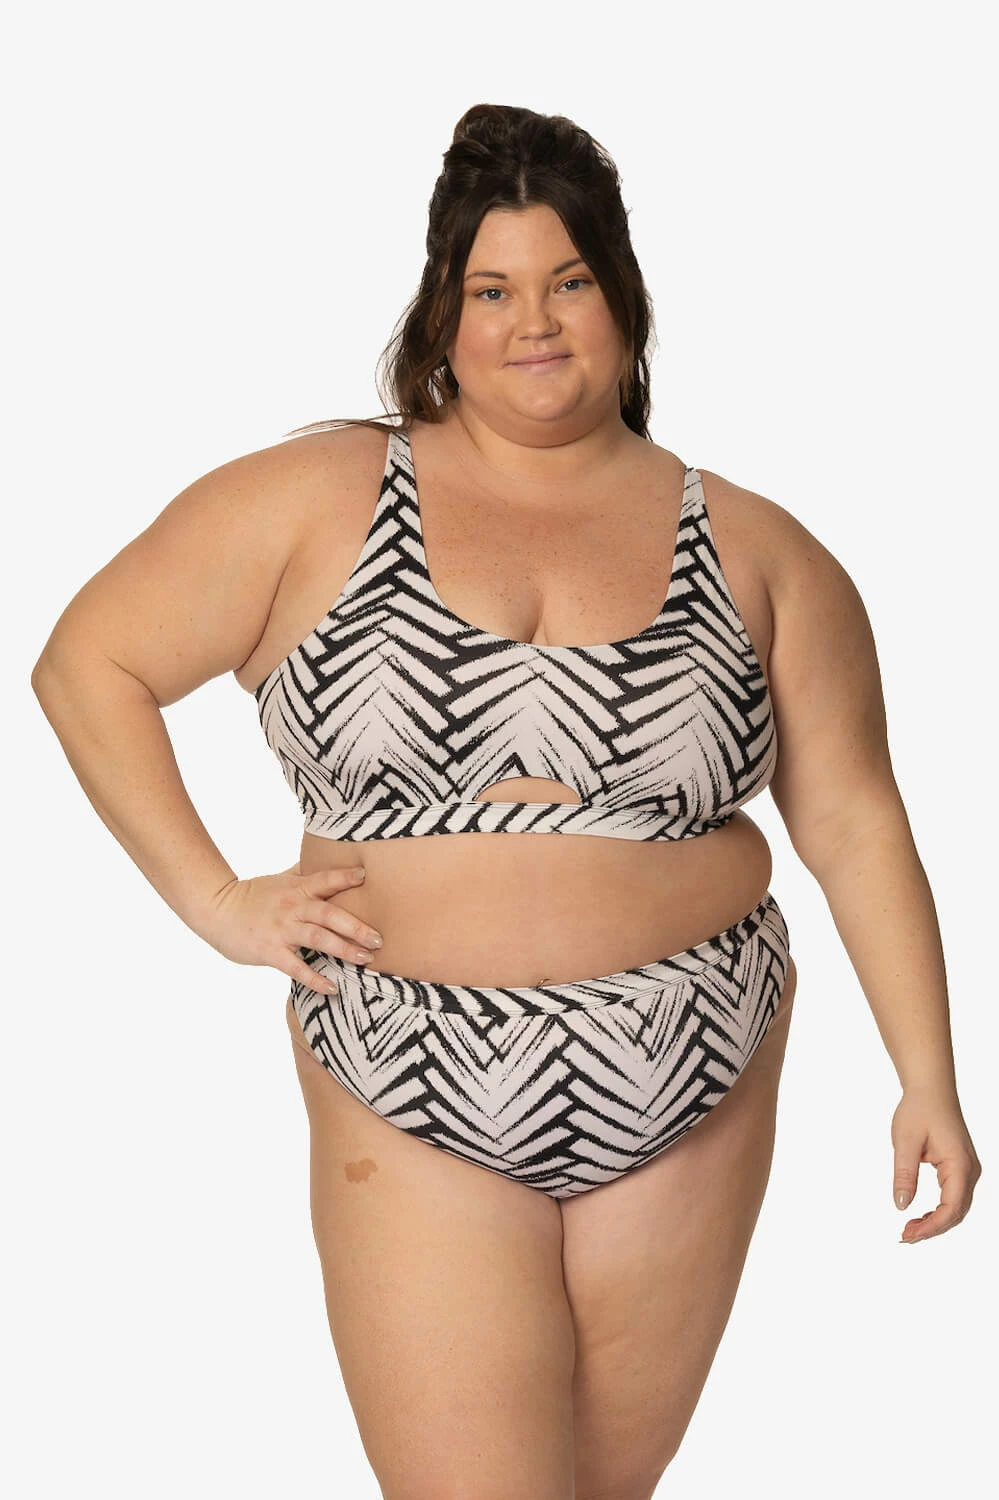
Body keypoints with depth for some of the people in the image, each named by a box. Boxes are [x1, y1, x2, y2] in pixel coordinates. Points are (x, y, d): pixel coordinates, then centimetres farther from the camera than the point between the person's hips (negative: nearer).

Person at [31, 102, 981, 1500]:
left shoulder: (751, 551, 4)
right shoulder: (316, 501, -1)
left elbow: (854, 823, 6)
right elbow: (88, 662, 5)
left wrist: (929, 1081, 2)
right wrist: (214, 898, -3)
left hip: (687, 1120, 2)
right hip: (419, 1123, -2)